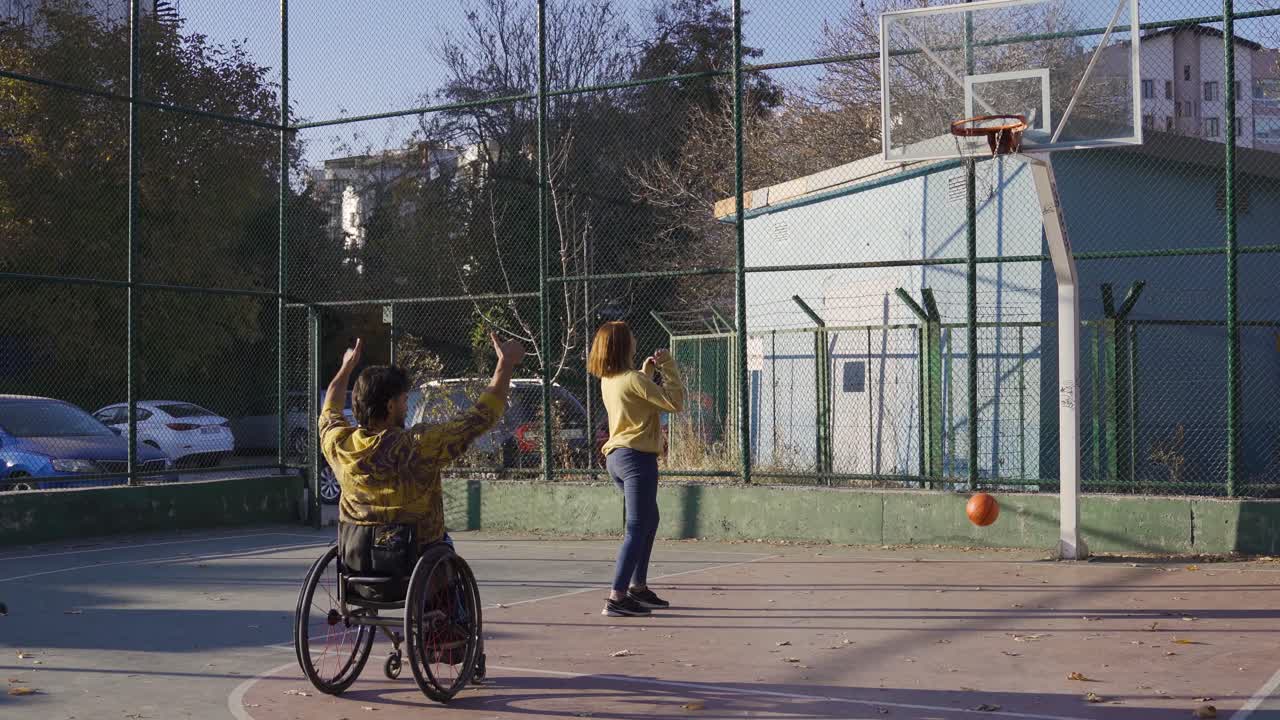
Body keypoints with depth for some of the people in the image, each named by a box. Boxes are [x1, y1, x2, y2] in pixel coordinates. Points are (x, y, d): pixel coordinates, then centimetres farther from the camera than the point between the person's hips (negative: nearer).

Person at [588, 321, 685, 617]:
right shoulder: (634, 380, -16)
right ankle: (617, 598, -11)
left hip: (616, 457, 9)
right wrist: (669, 367, -6)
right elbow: (675, 403, -14)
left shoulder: (607, 381, 10)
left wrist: (647, 372, 21)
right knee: (637, 529, -7)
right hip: (637, 458, -9)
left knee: (649, 521, 23)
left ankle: (638, 587, 29)